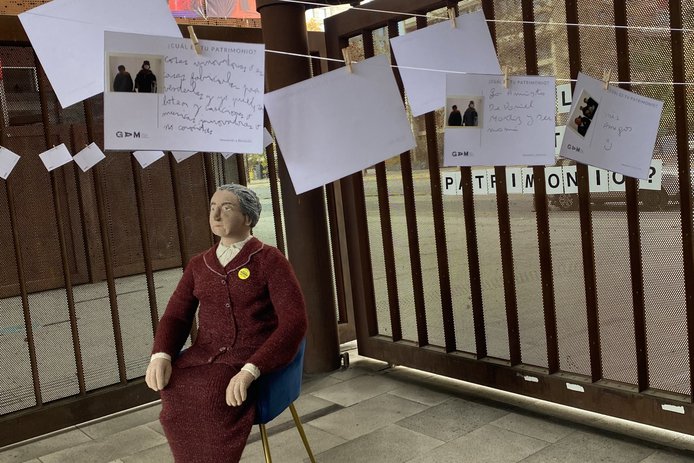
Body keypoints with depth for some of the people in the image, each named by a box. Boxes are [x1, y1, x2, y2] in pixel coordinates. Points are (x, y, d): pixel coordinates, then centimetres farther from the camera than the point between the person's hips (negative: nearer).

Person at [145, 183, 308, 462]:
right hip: (205, 355, 4)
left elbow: (294, 321, -12)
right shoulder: (199, 265, 15)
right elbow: (176, 316, 11)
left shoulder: (270, 260, -2)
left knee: (213, 394, -33)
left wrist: (250, 370, -25)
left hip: (255, 359, -4)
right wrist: (161, 355, -13)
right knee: (171, 387, -28)